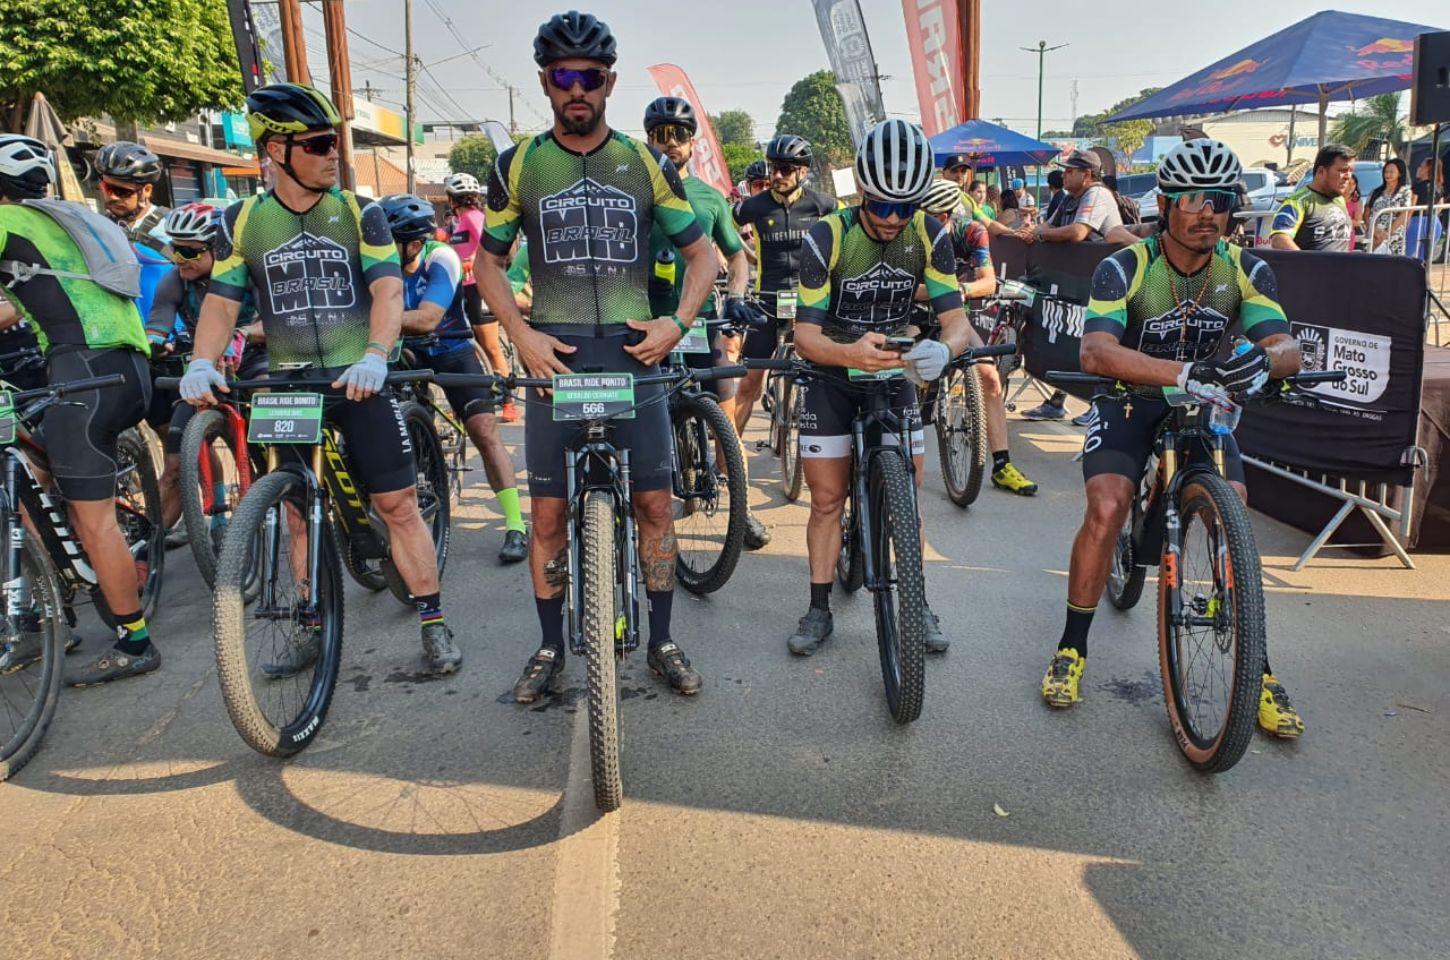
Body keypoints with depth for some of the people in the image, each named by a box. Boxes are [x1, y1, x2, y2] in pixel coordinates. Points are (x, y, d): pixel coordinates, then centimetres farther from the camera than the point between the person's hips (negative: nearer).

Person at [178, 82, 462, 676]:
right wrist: (202, 364, -15)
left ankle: (434, 624, 6)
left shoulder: (360, 212, 0)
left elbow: (388, 292, -10)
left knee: (398, 505, -3)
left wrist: (375, 357, -27)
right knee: (302, 513, 9)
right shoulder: (243, 221, 5)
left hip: (358, 379, -2)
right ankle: (314, 629, 23)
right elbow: (221, 301, 3)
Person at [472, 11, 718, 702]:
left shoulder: (646, 164, 6)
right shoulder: (518, 166, 5)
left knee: (654, 502, 1)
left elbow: (701, 253, 11)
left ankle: (661, 640, 18)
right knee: (548, 513, 2)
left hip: (632, 350, 0)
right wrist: (520, 332, -5)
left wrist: (679, 321, -6)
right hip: (553, 353, 0)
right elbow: (488, 262, 12)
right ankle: (550, 647, 19)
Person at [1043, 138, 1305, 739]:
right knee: (1106, 508, -24)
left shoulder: (1245, 271, -9)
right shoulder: (1125, 268, -19)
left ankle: (1258, 670, 0)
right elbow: (1096, 352, -35)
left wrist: (1264, 359, -46)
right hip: (1131, 403, -2)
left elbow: (1287, 346, -21)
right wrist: (1182, 371, -50)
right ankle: (1072, 648, -6)